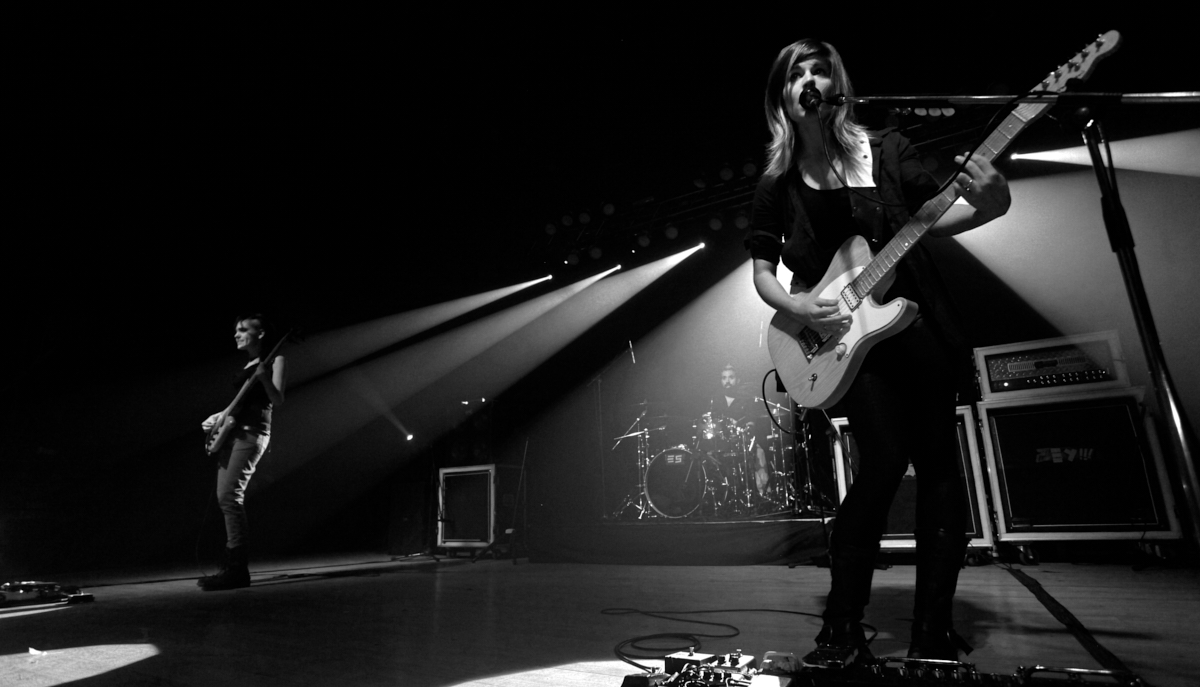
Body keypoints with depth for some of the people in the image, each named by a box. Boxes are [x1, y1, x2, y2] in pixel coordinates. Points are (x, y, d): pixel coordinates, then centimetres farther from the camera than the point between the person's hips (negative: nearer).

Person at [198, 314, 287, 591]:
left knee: (229, 495, -17)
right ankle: (233, 565, 13)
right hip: (232, 431, 9)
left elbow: (277, 401, -11)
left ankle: (236, 569, -16)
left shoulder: (275, 360, -1)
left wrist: (264, 378, -26)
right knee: (225, 497, 6)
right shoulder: (246, 366, 22)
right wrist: (220, 416, 15)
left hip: (252, 432, -9)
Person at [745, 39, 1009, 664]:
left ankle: (932, 632, 17)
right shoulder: (777, 184, 4)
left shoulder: (885, 149, 5)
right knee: (886, 459, -18)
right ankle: (841, 630, -2)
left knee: (936, 462, 1)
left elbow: (932, 218, 8)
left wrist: (987, 206, -13)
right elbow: (763, 272, 5)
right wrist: (795, 305, -14)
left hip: (919, 325, 3)